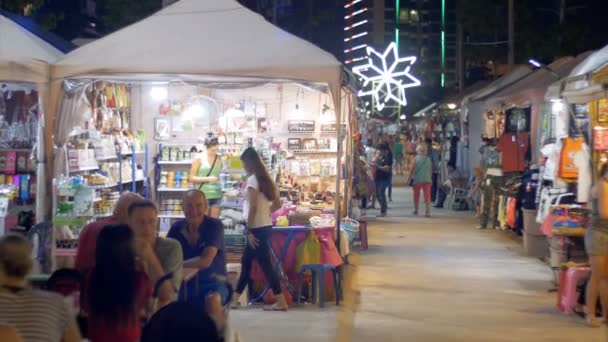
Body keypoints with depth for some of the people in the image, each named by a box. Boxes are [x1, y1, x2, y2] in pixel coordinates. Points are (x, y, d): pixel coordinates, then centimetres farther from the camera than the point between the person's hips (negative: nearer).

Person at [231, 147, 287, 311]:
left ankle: (281, 301, -3)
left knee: (265, 264, -5)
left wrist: (249, 230, -15)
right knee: (246, 261, 16)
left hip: (257, 228, -9)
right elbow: (277, 204, 15)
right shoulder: (265, 179, 12)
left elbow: (253, 206, -19)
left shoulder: (252, 180, -14)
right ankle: (235, 298, 25)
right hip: (265, 226, 9)